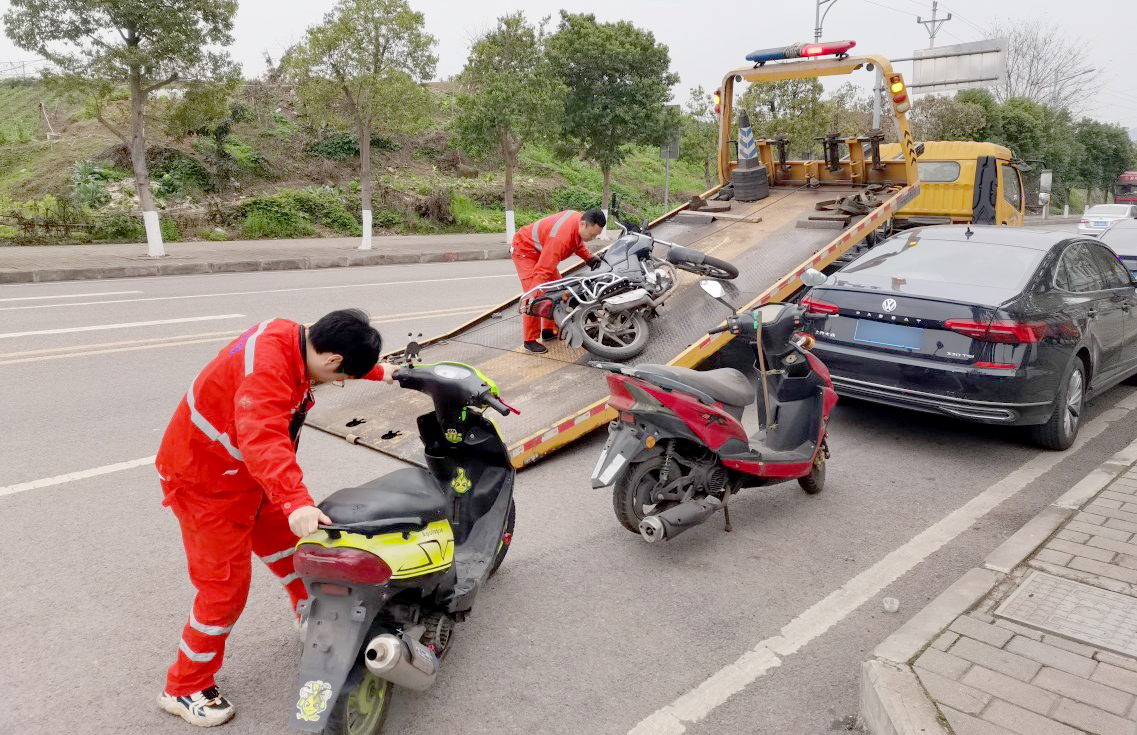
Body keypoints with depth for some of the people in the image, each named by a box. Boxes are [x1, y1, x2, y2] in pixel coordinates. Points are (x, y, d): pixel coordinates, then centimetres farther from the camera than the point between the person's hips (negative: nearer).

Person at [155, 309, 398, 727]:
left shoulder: (296, 340, -8)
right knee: (226, 586, -3)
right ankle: (184, 689, 16)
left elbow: (340, 353, 16)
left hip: (250, 475, 9)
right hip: (207, 484, -9)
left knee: (290, 545, 21)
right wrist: (295, 502, -62)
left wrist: (377, 372, 28)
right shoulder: (267, 369, -36)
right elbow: (263, 439, -51)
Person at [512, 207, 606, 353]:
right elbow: (543, 270, -42)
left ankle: (549, 330, 21)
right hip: (525, 249, -9)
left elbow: (577, 242, 13)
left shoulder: (579, 218, -12)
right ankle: (530, 340, -13)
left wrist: (590, 257, -1)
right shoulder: (560, 237, -40)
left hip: (541, 250, 10)